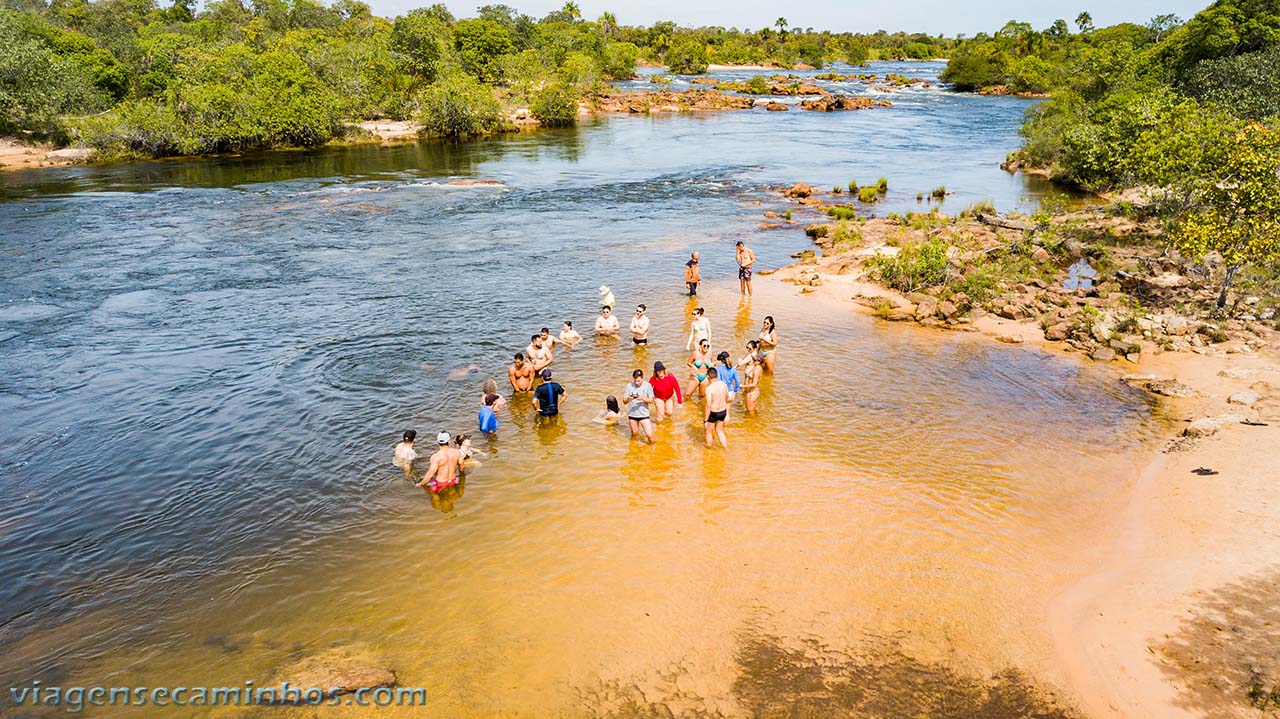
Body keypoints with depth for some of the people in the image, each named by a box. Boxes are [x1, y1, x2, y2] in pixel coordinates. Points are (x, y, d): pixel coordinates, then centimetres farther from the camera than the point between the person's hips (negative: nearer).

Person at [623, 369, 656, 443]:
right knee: (634, 433, 15)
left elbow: (651, 400, -6)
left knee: (650, 436, -8)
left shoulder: (647, 385, -7)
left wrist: (643, 398, -25)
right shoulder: (629, 386, -6)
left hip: (644, 414, -1)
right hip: (632, 414, 1)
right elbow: (624, 401, -3)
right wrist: (628, 399, -27)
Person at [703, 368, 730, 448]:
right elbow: (727, 400, 6)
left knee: (709, 432, 19)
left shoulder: (709, 388, -24)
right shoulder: (723, 384, -4)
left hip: (713, 413, -6)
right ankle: (726, 447, 30)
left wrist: (706, 420, -15)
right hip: (723, 412, 6)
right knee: (719, 430, 26)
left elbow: (708, 406, -24)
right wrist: (727, 414, 17)